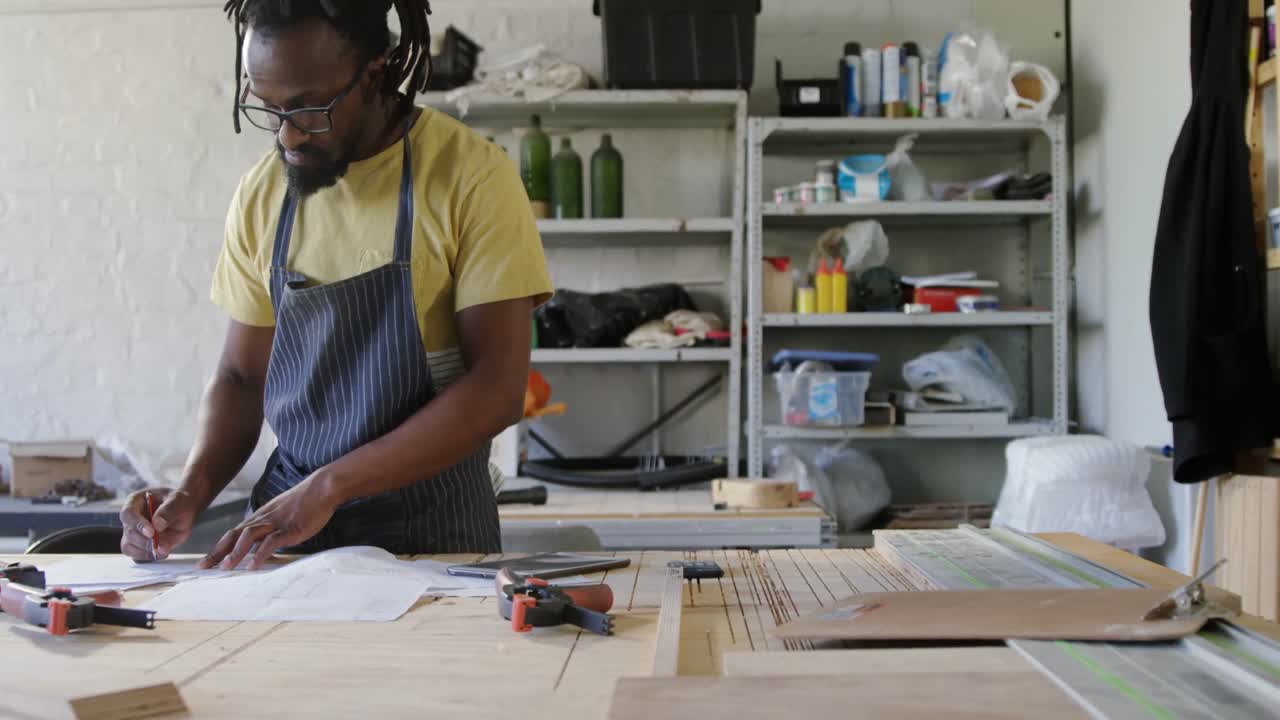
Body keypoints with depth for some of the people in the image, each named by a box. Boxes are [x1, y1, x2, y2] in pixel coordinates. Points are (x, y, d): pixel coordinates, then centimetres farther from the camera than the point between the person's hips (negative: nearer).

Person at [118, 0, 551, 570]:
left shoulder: (473, 176, -10)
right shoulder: (261, 195, 5)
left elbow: (497, 389, -15)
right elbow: (242, 377, 13)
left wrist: (328, 486, -19)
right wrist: (190, 495, -5)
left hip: (429, 528, -5)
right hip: (285, 514, 5)